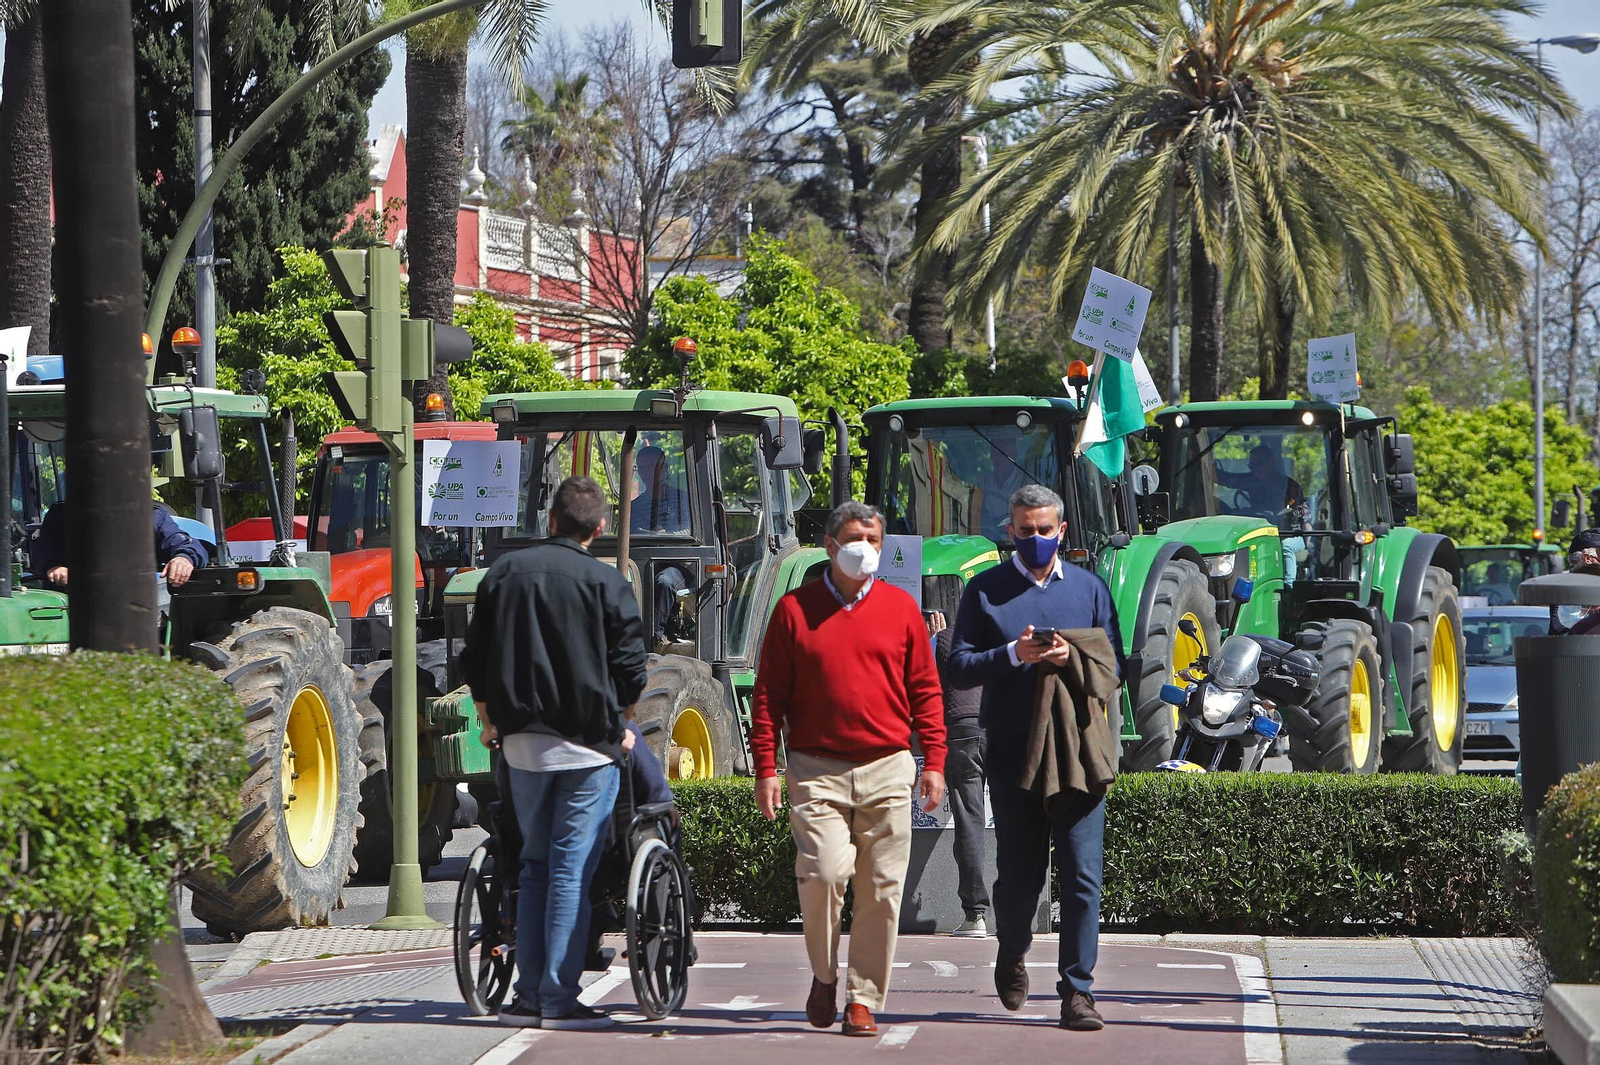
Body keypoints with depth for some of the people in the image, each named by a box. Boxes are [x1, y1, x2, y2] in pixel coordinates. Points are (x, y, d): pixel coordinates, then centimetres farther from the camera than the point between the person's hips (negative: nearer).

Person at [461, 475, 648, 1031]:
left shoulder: (503, 573, 7)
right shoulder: (605, 583, -6)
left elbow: (474, 660, 11)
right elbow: (630, 667, -5)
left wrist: (492, 722, 23)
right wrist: (619, 725, 13)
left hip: (522, 741, 4)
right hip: (588, 744, -4)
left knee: (536, 865, 14)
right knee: (572, 869, -2)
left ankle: (528, 996, 12)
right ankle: (559, 999, -4)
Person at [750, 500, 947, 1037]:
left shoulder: (900, 608, 10)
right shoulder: (794, 609, 6)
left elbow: (925, 690, 11)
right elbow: (768, 694, 6)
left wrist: (934, 761, 3)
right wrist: (766, 767, -1)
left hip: (887, 770, 2)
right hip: (816, 770, -1)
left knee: (881, 888, -1)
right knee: (823, 872, -16)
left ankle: (864, 998, 8)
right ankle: (824, 976, 8)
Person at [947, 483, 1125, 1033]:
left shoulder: (1089, 588, 12)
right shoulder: (985, 590, 7)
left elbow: (1116, 667, 10)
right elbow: (959, 667, 1)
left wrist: (1074, 658, -10)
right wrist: (1013, 654, -15)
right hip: (1012, 752, -1)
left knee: (1082, 873, -7)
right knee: (1019, 873, 6)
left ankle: (1078, 991, -4)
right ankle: (1012, 954, 34)